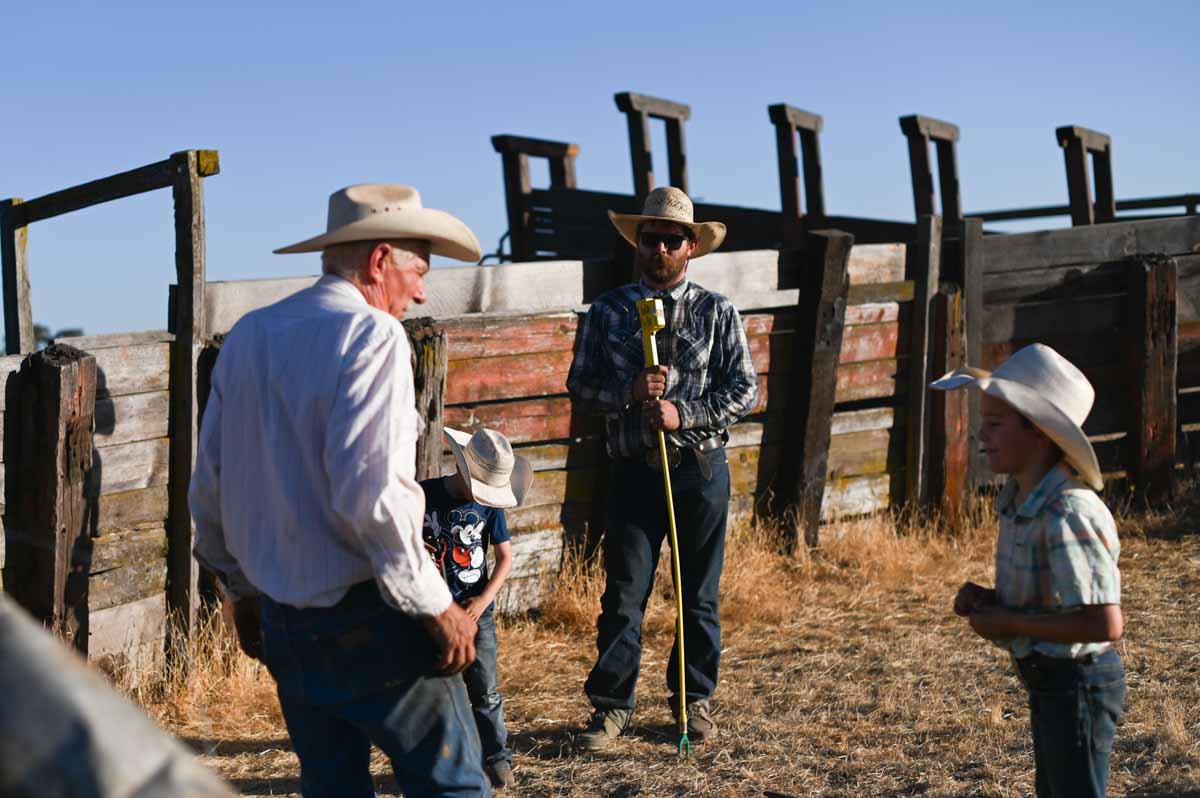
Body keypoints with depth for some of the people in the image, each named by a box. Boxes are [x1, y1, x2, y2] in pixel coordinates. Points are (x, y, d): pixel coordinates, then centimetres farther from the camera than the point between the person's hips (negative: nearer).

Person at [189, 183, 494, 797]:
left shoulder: (246, 337, 10)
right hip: (367, 620, -7)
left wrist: (246, 593, 24)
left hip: (283, 626, 7)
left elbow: (208, 490, 14)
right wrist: (436, 605, -14)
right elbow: (369, 491, -22)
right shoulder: (371, 334, -12)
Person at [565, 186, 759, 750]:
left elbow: (744, 391, -1)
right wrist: (629, 393, -14)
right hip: (635, 470, 0)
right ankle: (611, 705, 10)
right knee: (623, 593, 0)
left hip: (701, 468, 0)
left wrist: (684, 413, -15)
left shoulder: (717, 312, 2)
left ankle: (693, 699, 23)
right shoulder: (608, 311, 5)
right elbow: (580, 387, 4)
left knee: (700, 595, 9)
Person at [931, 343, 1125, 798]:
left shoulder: (1066, 514, -27)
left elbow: (1105, 624, -30)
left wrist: (1010, 623, -22)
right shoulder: (1018, 500, 3)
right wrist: (989, 600, -2)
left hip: (1078, 684, -10)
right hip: (1048, 682, 10)